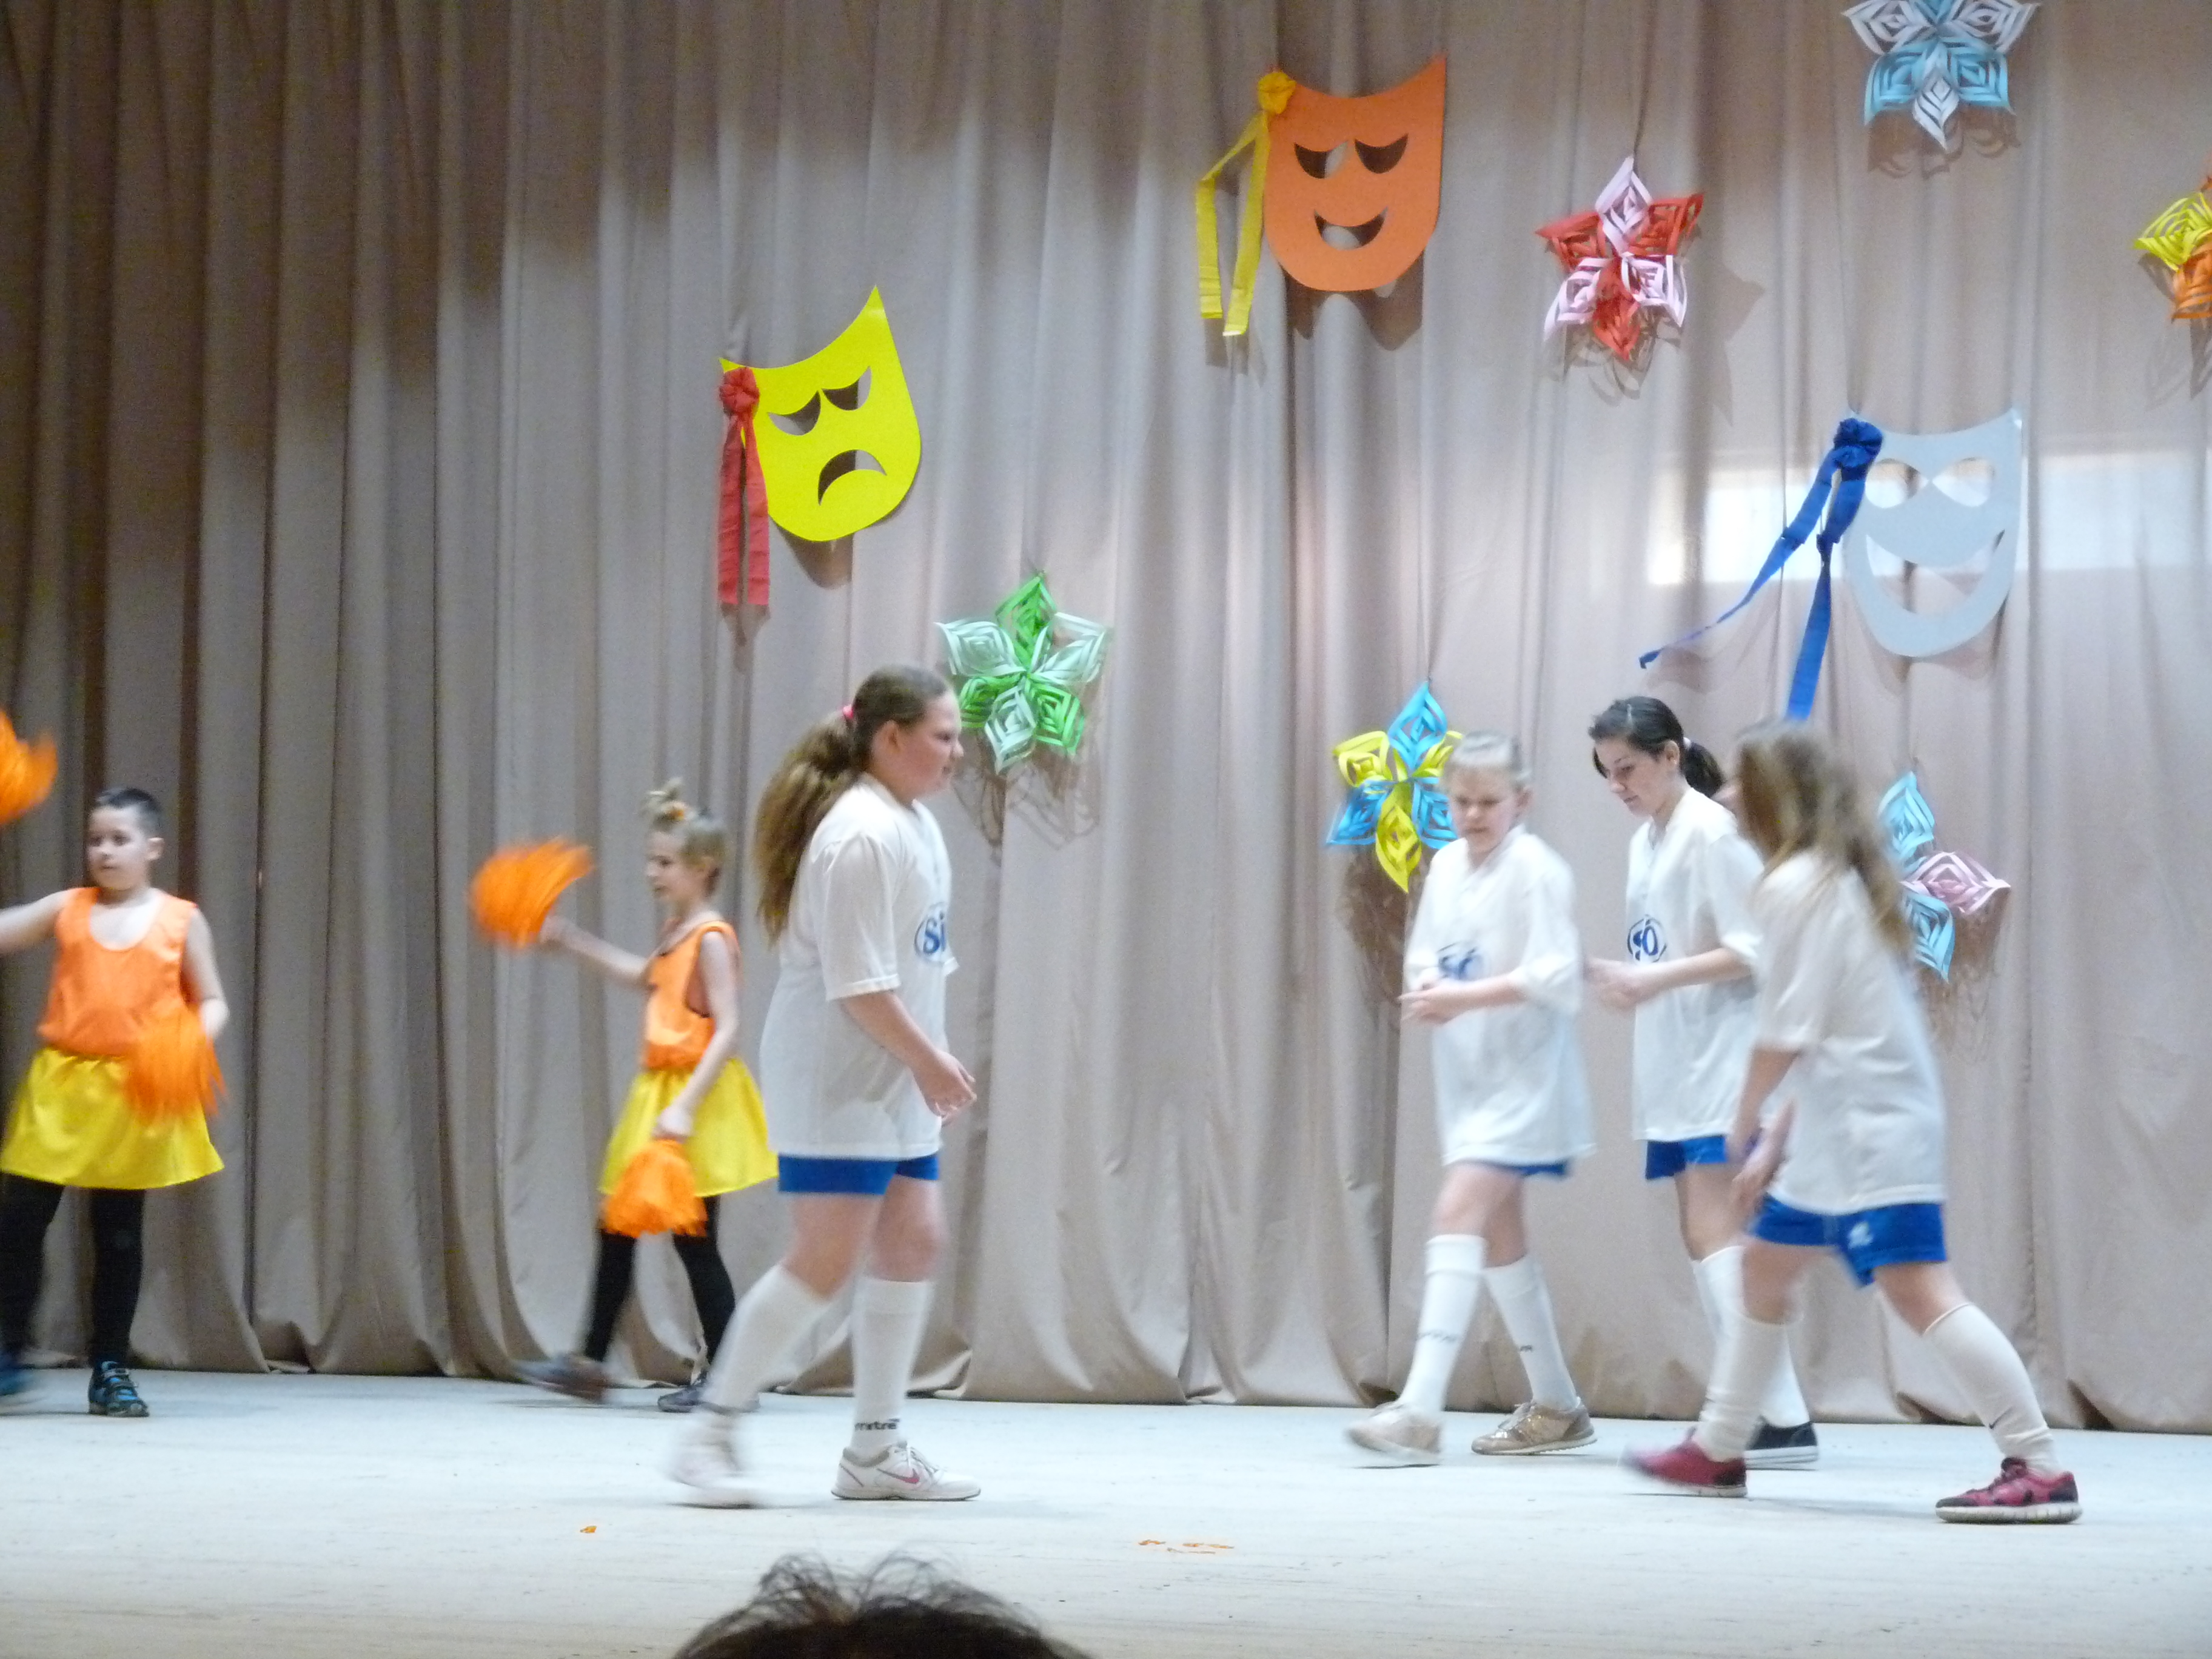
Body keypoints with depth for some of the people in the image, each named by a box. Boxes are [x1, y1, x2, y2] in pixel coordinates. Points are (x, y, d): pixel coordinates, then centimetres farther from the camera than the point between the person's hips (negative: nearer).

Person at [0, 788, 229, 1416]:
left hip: (138, 1094, -1)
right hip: (63, 1085, 1)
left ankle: (111, 1370, 14)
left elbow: (212, 1002, 5)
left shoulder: (181, 920, 3)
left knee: (120, 1232, 5)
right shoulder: (67, 910, 7)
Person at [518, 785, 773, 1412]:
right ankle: (590, 1363, 24)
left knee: (694, 1241, -4)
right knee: (616, 1228, 14)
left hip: (695, 1099, -9)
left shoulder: (711, 939, -17)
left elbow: (727, 1031, -24)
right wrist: (571, 940, 35)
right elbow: (645, 975, 32)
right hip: (657, 1093, 9)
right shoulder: (675, 929, 10)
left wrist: (685, 1107, -30)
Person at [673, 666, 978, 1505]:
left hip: (893, 1088, 10)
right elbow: (859, 986, -21)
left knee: (912, 1243, 8)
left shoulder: (915, 824, 12)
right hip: (835, 1085, -10)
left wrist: (930, 1063, 15)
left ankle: (876, 1450, 16)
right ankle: (712, 1430, 1)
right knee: (827, 1257, -10)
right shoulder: (861, 836, -19)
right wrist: (930, 1059, -14)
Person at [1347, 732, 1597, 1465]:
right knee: (1498, 1234, 14)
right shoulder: (1445, 866, 9)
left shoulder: (1535, 868, -13)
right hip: (1468, 1075, 9)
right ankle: (1556, 1407, 27)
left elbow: (1557, 974, -19)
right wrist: (1425, 985, -10)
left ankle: (1421, 1409, -26)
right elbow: (1425, 951, 13)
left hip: (1523, 1078, -8)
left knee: (1459, 1213, -20)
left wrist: (1465, 997, -26)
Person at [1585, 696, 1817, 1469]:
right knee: (1704, 1239, 6)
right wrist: (1627, 980, 2)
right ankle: (1759, 1415, 9)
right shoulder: (1645, 841, 16)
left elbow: (1756, 950, -16)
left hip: (1724, 1063, -9)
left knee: (1715, 1235, -14)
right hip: (1677, 1066, 9)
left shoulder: (1712, 832, -10)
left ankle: (1784, 1420, -14)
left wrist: (1660, 978, -22)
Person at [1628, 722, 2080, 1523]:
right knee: (1763, 1268, 20)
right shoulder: (1845, 879, 16)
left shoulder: (1794, 885, -12)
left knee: (1919, 1290, -16)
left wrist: (1744, 1125, 2)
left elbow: (1787, 1034, -15)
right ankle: (1717, 1452, 31)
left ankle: (2039, 1470, -19)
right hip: (1839, 1128, 11)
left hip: (1873, 1129, -11)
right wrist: (1777, 1141, 18)